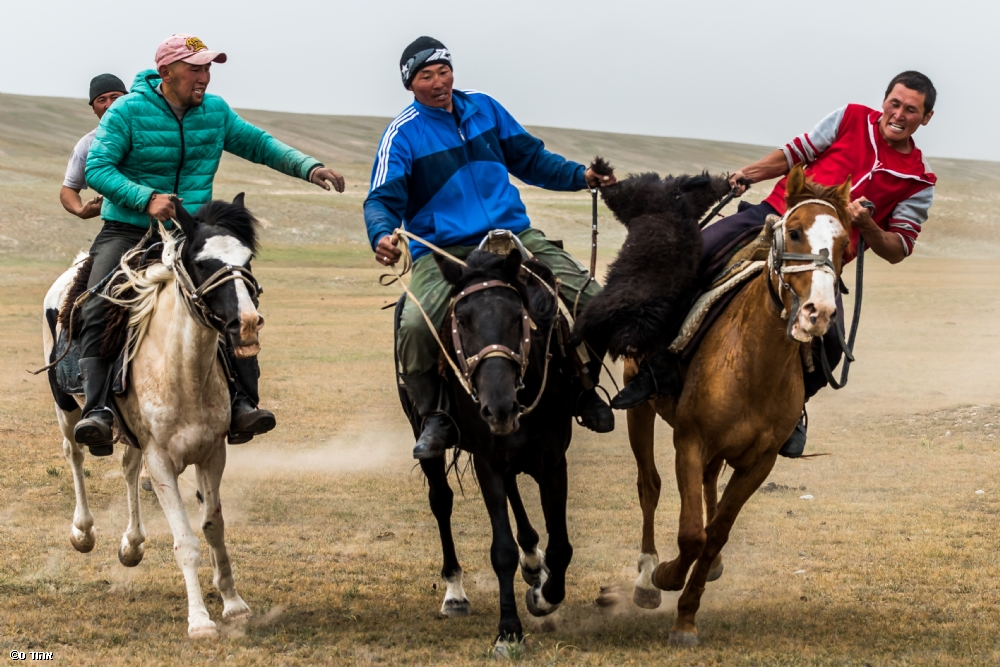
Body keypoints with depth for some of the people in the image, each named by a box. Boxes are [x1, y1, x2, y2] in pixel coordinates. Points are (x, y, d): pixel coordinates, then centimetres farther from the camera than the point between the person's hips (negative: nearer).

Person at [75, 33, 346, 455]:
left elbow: (260, 145, 19)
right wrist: (146, 198, -30)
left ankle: (241, 405, -12)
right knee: (98, 309, -27)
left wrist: (309, 168, 4)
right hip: (127, 230, -4)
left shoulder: (215, 112, 7)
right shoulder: (127, 112, -10)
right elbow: (97, 168, -16)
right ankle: (97, 411, -34)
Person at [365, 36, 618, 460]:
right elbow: (383, 201, -10)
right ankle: (435, 417, -10)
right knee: (415, 326, -33)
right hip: (444, 251, -4)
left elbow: (530, 159, 21)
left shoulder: (483, 108, 11)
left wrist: (580, 176, 7)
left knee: (591, 299, -11)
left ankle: (582, 388, 15)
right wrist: (382, 237, -32)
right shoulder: (403, 134, -3)